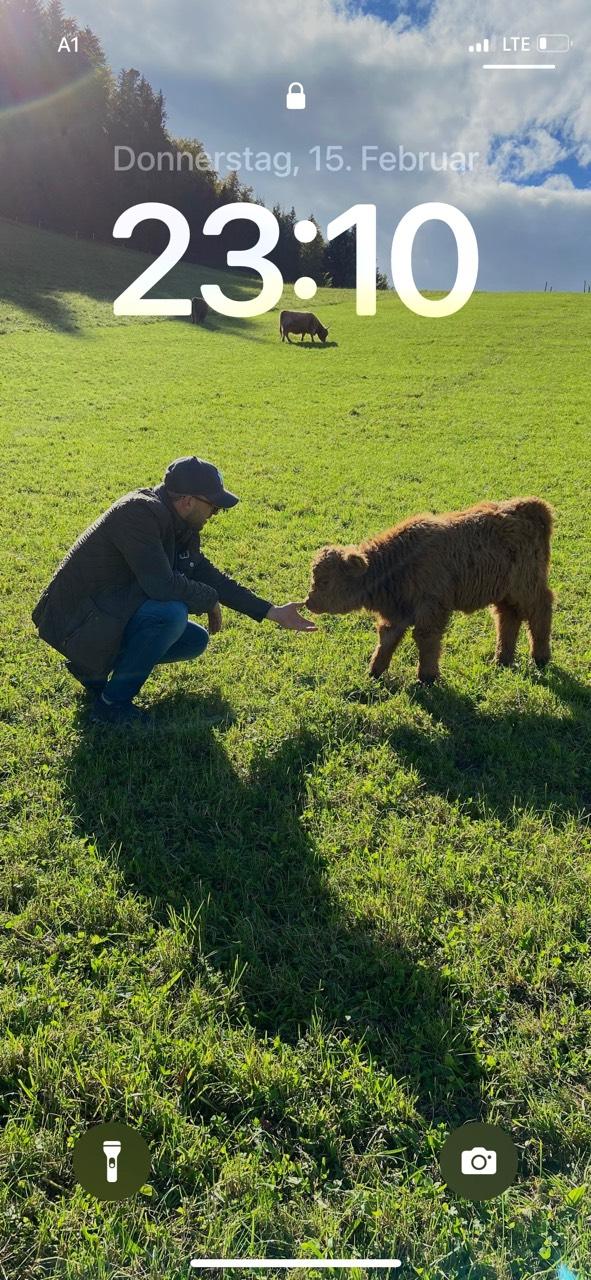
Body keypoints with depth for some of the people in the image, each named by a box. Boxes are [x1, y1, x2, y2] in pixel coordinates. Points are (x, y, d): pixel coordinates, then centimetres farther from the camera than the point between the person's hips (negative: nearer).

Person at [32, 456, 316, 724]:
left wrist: (272, 612, 9)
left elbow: (209, 575, 11)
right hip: (75, 621, -9)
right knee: (171, 613, -29)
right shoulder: (140, 513, -24)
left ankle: (95, 667, 15)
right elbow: (161, 585, -33)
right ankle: (112, 703, -11)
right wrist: (210, 600, -14)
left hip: (113, 613, 9)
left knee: (196, 640, 8)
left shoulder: (178, 527, 4)